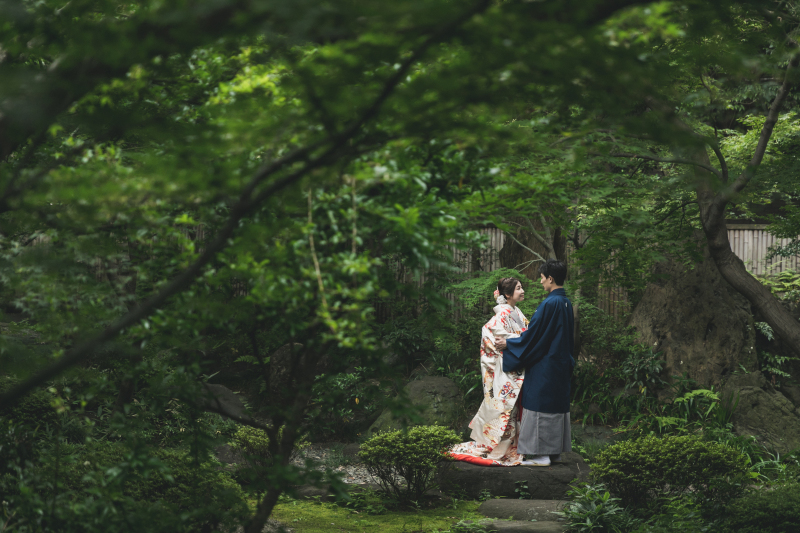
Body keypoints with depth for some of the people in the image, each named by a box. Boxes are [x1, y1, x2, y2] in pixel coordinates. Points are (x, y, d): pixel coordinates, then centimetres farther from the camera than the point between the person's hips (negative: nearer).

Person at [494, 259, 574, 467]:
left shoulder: (549, 304, -19)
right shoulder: (566, 304, 8)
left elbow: (533, 334, -16)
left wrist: (508, 344, -6)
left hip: (544, 365, -9)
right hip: (561, 364, 9)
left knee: (541, 404, -5)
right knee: (557, 404, 12)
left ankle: (542, 454, -5)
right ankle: (555, 450, 18)